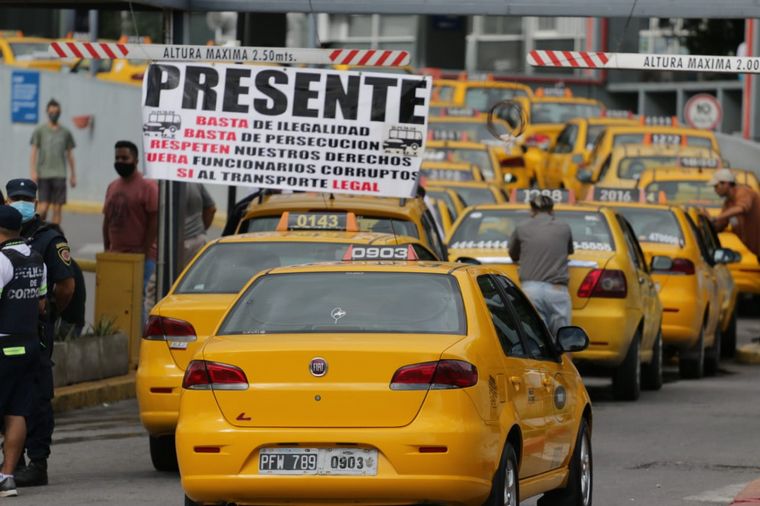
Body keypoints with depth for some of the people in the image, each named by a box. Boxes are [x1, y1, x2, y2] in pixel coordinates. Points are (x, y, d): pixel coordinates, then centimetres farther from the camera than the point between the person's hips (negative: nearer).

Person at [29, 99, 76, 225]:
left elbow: (69, 155, 15)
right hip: (43, 175, -1)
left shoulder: (65, 132, 10)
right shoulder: (40, 131, 5)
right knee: (43, 208, -7)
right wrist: (33, 172, -8)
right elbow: (34, 152, 3)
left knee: (57, 208, -3)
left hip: (59, 175, 1)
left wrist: (73, 175, 13)